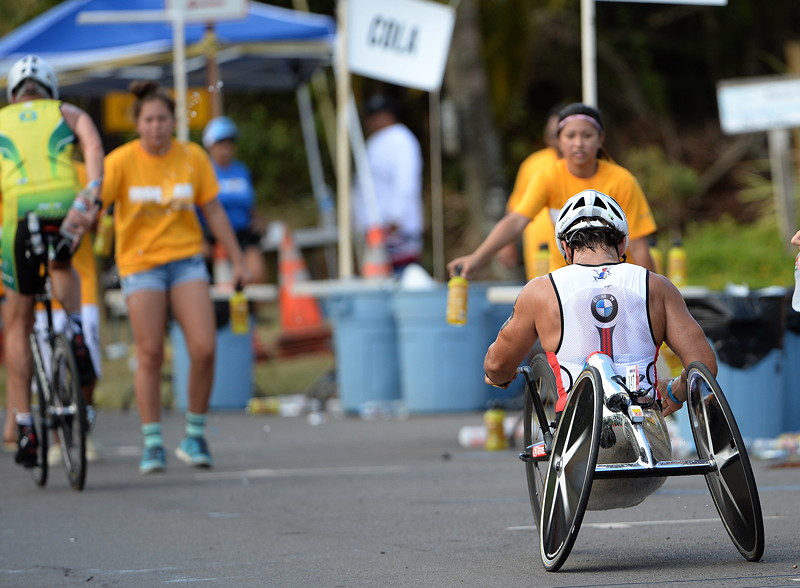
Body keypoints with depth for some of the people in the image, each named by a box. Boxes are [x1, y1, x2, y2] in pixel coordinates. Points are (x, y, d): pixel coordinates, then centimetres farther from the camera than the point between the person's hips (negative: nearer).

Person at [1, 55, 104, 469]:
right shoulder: (68, 114, 24)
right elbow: (92, 144, 1)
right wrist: (91, 195, -12)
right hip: (67, 206, 1)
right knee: (62, 265, 38)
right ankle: (74, 331, 9)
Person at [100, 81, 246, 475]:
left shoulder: (192, 157, 0)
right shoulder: (121, 161, -7)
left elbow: (214, 211, 8)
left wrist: (237, 261, 9)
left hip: (186, 260, 2)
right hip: (140, 263, -2)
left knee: (204, 349, -9)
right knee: (150, 354, -4)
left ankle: (194, 437, 6)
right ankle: (152, 444, 6)